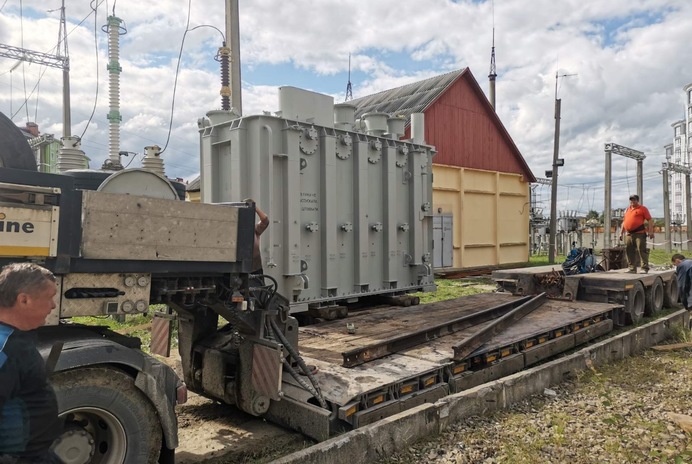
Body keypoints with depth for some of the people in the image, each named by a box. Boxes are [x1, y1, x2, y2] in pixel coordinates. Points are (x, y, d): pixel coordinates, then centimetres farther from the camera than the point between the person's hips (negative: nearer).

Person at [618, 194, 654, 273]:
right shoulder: (627, 210, 20)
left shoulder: (642, 208, 2)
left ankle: (645, 268, -7)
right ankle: (632, 268, 13)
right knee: (630, 252, 7)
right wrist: (621, 233, 19)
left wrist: (650, 232, -13)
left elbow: (650, 220, -4)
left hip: (639, 233, -6)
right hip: (629, 234, 6)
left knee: (641, 250, -9)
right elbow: (624, 222, 24)